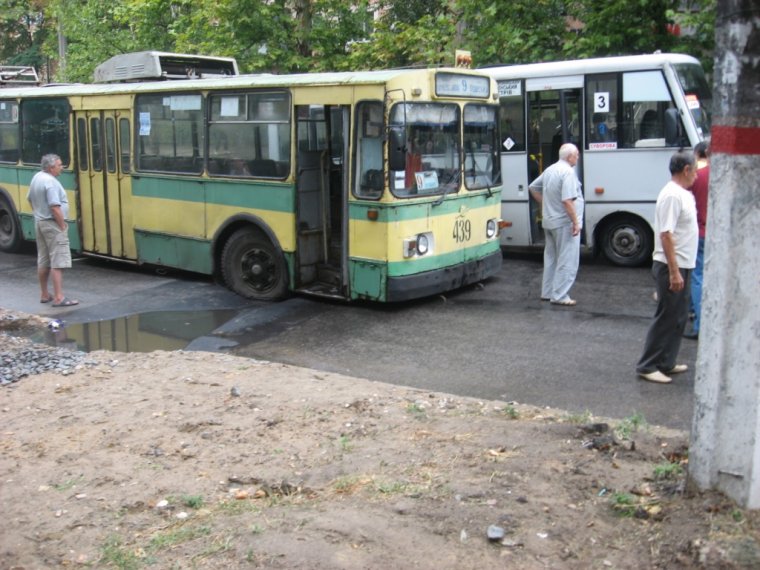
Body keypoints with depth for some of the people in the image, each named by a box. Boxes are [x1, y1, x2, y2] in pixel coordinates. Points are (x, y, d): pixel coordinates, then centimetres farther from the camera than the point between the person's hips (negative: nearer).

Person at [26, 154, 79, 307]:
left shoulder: (36, 177, 8)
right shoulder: (51, 182, -21)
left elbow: (30, 199, 19)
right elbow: (55, 208, -26)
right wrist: (63, 226, -17)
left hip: (39, 223, 10)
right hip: (52, 225, -10)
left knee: (43, 261, 14)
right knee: (57, 262, -8)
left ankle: (44, 295, 22)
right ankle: (59, 297, -9)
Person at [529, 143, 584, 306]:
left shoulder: (550, 170, 11)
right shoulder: (568, 172, -17)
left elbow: (533, 187, 21)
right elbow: (567, 200, -25)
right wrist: (576, 222, -21)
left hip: (549, 222, 9)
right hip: (565, 223, -9)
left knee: (551, 258, 17)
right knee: (567, 261, -3)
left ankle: (547, 292, 23)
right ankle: (559, 296, -3)